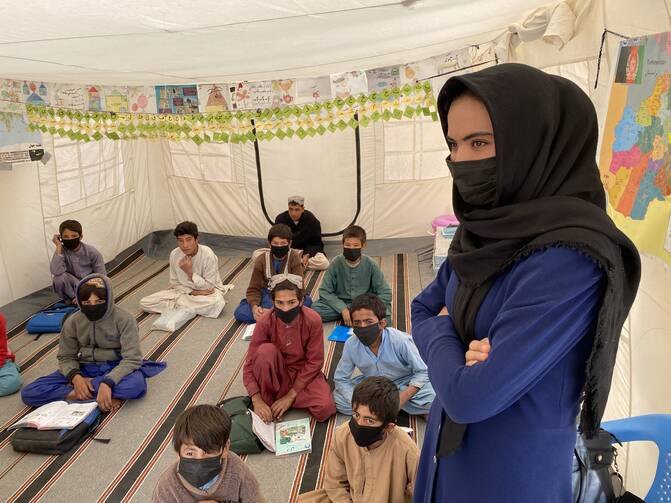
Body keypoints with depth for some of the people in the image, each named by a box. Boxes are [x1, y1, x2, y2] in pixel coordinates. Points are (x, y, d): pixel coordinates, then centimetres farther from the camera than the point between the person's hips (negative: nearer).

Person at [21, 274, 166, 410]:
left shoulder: (124, 319, -15)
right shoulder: (72, 322, -5)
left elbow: (132, 358, -19)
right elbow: (66, 357, 2)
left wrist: (107, 382, -34)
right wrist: (75, 377, -21)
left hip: (115, 369, -4)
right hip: (85, 369, 4)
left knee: (136, 385, -39)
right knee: (29, 393, -16)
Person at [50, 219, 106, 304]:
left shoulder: (92, 252, -12)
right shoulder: (62, 252, -11)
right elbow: (56, 272, -31)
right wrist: (58, 246, -26)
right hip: (73, 286, 0)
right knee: (59, 277, -30)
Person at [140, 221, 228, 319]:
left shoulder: (208, 255, -23)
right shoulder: (174, 254, -12)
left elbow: (209, 287, -18)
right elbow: (175, 283, -1)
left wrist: (190, 272, -28)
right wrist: (193, 292, -20)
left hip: (207, 291, -4)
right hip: (185, 290, 4)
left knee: (216, 303, -41)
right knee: (144, 303, -12)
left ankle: (177, 305, -15)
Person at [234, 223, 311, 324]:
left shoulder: (294, 258, -12)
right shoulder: (261, 260, -8)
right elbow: (254, 288, -7)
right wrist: (254, 306, -29)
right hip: (267, 295, 1)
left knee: (307, 301, -33)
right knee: (240, 313, -23)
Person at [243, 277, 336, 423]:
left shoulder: (313, 320, -22)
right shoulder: (265, 322, -20)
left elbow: (314, 361, -15)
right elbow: (250, 364, -17)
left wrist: (290, 395, -17)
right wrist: (257, 400, -30)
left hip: (304, 373, 1)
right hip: (276, 373, 0)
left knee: (325, 408, -25)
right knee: (266, 350, -32)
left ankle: (280, 395, -4)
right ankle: (268, 399, -11)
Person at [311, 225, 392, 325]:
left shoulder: (370, 265, -9)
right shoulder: (336, 263, -8)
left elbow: (385, 293, -7)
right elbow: (324, 292, -7)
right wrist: (343, 309, -19)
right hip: (340, 304, 1)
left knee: (385, 310, -31)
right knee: (315, 309, -26)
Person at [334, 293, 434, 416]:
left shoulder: (400, 341, -27)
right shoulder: (351, 345, -19)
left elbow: (422, 371, -16)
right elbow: (341, 379, -7)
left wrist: (403, 397, -28)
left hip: (404, 383, -3)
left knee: (432, 399, -27)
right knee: (337, 398, -17)